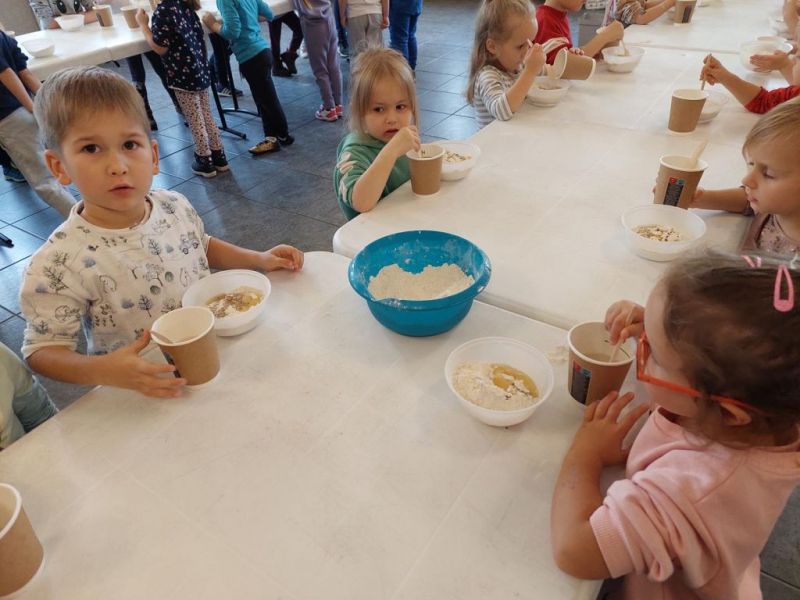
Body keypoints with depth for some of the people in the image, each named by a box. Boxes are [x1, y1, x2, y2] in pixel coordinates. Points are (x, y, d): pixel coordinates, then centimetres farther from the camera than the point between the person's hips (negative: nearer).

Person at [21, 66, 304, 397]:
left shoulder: (175, 206, -4)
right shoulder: (59, 266, -20)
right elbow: (42, 351, -11)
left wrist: (259, 259, 5)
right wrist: (102, 371, -29)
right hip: (145, 394, -4)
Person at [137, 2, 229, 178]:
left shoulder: (162, 10, -18)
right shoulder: (186, 4, 4)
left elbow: (160, 48, -15)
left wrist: (143, 24, -7)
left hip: (183, 75, -7)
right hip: (201, 69, 7)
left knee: (194, 121, 4)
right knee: (206, 116, 15)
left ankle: (205, 161, 15)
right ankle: (219, 156, 22)